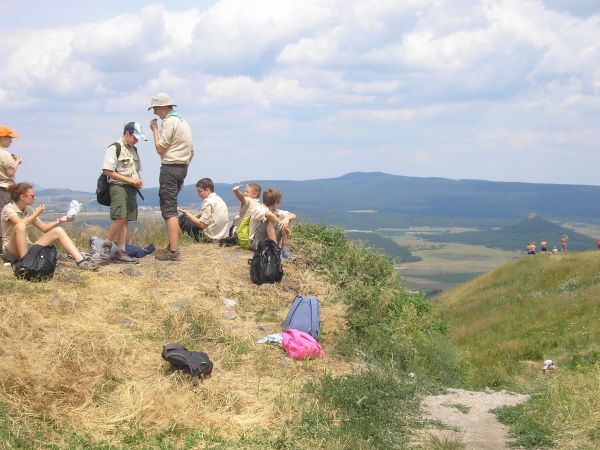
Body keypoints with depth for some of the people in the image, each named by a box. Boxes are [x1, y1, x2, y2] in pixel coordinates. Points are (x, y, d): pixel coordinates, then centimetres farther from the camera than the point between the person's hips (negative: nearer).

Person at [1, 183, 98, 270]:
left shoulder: (28, 210, 11)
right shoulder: (8, 209, -10)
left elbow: (44, 227, 11)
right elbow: (20, 223, -28)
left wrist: (61, 220, -1)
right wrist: (36, 214, -13)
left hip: (27, 248, 7)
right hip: (11, 250, -7)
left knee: (58, 231, -3)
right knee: (20, 226, -36)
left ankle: (80, 261, -19)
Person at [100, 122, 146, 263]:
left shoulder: (133, 150, 18)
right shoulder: (114, 148, -7)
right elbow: (107, 171, -13)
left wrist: (139, 180, 7)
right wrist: (129, 180, -15)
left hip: (131, 188, 8)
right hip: (118, 186, -8)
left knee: (126, 220, 5)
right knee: (120, 217, -21)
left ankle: (121, 252, 6)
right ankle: (107, 245, -6)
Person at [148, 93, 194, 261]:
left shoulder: (169, 122, -12)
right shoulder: (183, 121, 18)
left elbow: (160, 149, -14)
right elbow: (191, 151, 20)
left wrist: (155, 130, -4)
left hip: (170, 167, -10)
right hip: (183, 168, 10)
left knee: (169, 209, -10)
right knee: (171, 208, 17)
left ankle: (174, 252, -15)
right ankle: (172, 246, 21)